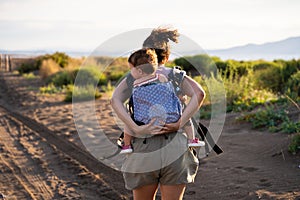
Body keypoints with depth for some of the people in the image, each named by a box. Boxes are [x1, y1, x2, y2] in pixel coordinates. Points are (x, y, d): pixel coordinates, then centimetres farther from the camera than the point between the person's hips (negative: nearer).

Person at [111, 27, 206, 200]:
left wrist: (136, 129, -15)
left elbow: (115, 100, -10)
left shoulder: (134, 78, 8)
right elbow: (199, 94, -11)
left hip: (144, 148, 0)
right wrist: (180, 124, -13)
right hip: (175, 149, 0)